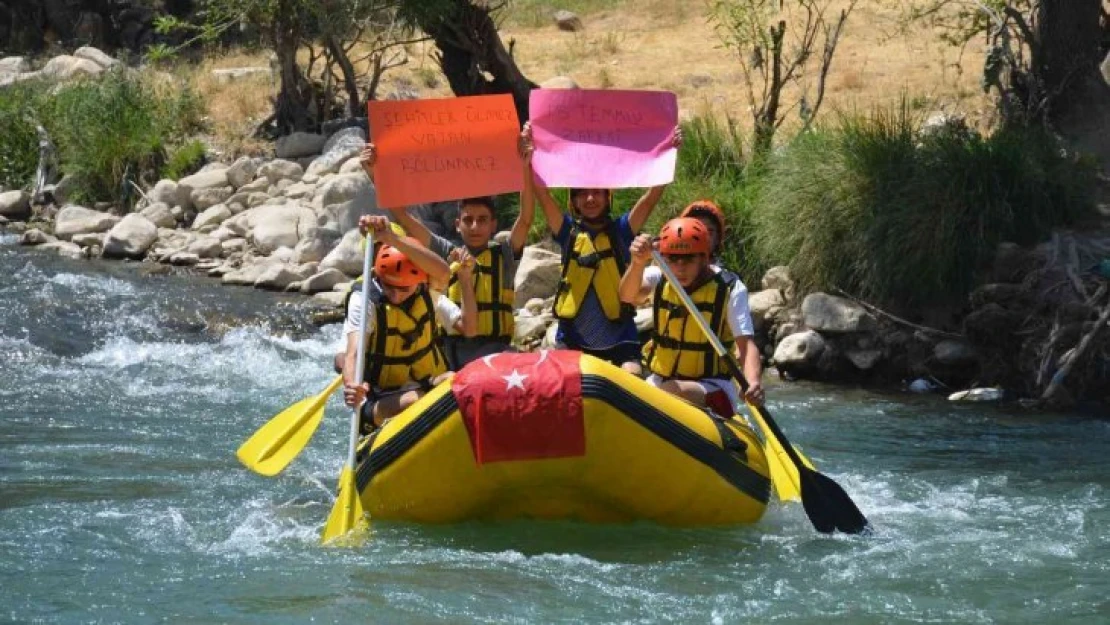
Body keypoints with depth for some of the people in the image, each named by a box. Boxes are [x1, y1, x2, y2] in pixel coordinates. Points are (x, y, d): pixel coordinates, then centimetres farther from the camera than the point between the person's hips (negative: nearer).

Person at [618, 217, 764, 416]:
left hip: (712, 388, -4)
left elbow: (746, 344, -16)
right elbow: (627, 296, -21)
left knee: (670, 393, -34)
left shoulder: (729, 288, -7)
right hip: (660, 381, 4)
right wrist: (638, 263, -42)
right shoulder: (660, 280, 1)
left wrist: (753, 383, -36)